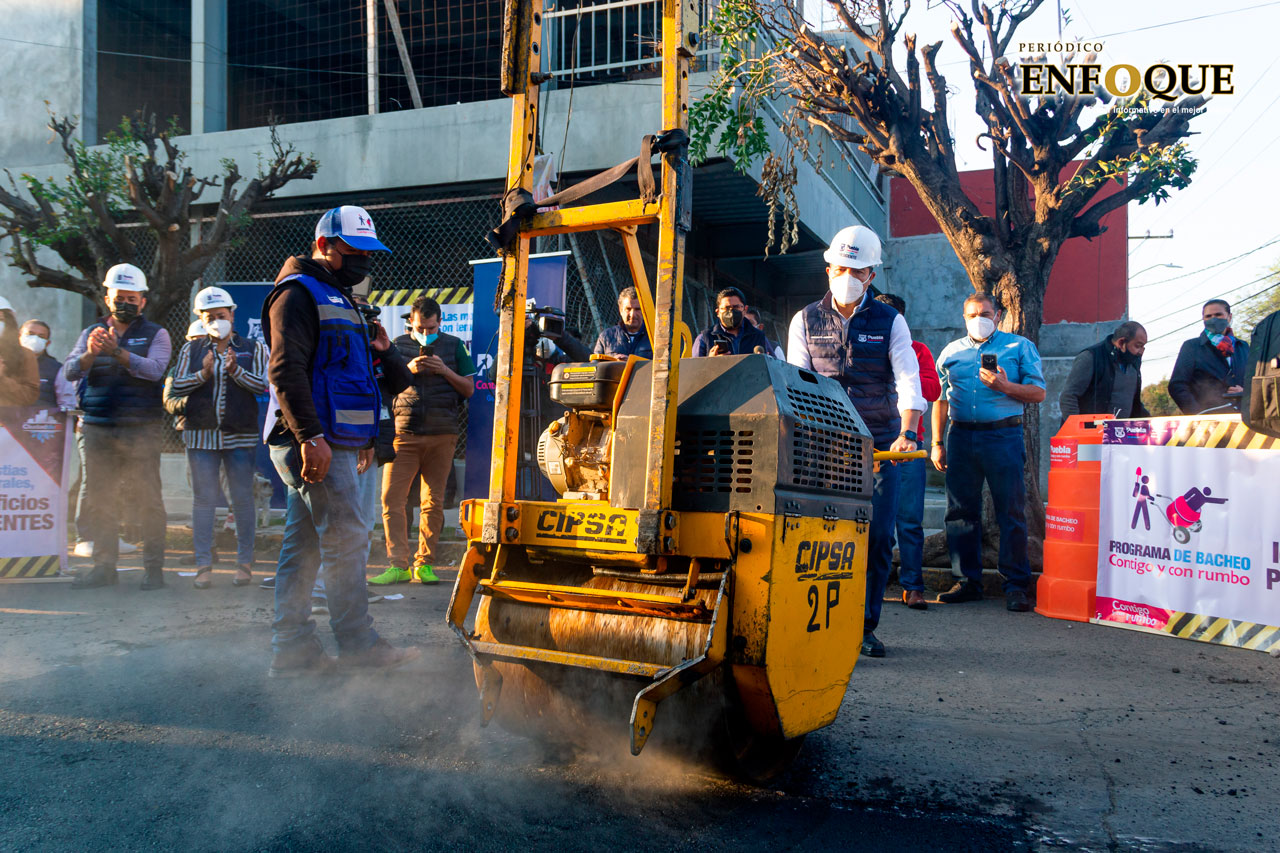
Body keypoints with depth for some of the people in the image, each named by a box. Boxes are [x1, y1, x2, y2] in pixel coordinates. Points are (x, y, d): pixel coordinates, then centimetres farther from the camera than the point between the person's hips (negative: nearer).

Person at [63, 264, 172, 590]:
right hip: (97, 428, 4)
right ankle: (104, 565, 14)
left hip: (140, 429, -4)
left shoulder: (155, 334, 6)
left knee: (147, 498, -4)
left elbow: (155, 369, -12)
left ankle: (154, 567, 2)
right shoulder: (92, 333, 16)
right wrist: (90, 354, -19)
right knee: (99, 498, 6)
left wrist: (118, 352, -25)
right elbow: (70, 371, 1)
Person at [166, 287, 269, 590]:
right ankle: (203, 566, 7)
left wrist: (236, 371, -19)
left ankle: (244, 564, 10)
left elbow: (263, 385, -4)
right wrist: (203, 374, -12)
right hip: (201, 434, 1)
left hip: (241, 436, -1)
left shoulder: (253, 349, 7)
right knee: (203, 499, 2)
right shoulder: (191, 350, 11)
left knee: (243, 500, 2)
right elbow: (175, 387, 3)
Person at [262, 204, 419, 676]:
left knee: (303, 544, 9)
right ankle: (357, 643, 1)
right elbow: (285, 369, -18)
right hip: (315, 443, -10)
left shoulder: (336, 297, 25)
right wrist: (311, 436, -25)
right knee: (346, 537, -7)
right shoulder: (298, 293, -7)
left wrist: (367, 409, 24)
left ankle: (292, 647, 13)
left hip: (330, 442, 10)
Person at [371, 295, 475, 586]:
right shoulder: (399, 345, 13)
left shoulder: (454, 346, 11)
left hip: (441, 435, 0)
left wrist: (444, 370, -7)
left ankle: (424, 564, 10)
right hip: (403, 433, 0)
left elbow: (469, 389, 9)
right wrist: (408, 370, -6)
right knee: (391, 499, -7)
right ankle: (398, 565, -2)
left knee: (433, 501, 2)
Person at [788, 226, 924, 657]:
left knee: (878, 537, -1)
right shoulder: (806, 321, 6)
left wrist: (907, 432, -25)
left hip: (879, 444, 0)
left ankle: (865, 628, 12)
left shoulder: (890, 321, 3)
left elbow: (908, 381, -9)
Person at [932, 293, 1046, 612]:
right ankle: (968, 581, 14)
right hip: (961, 436, 3)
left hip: (1003, 434, -3)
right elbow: (940, 399, 16)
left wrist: (1005, 387, -15)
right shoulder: (951, 352, 16)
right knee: (961, 511, 5)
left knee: (1011, 512, -4)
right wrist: (937, 443, 10)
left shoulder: (1020, 347, 8)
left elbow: (1038, 392, 2)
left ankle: (1016, 585, 3)